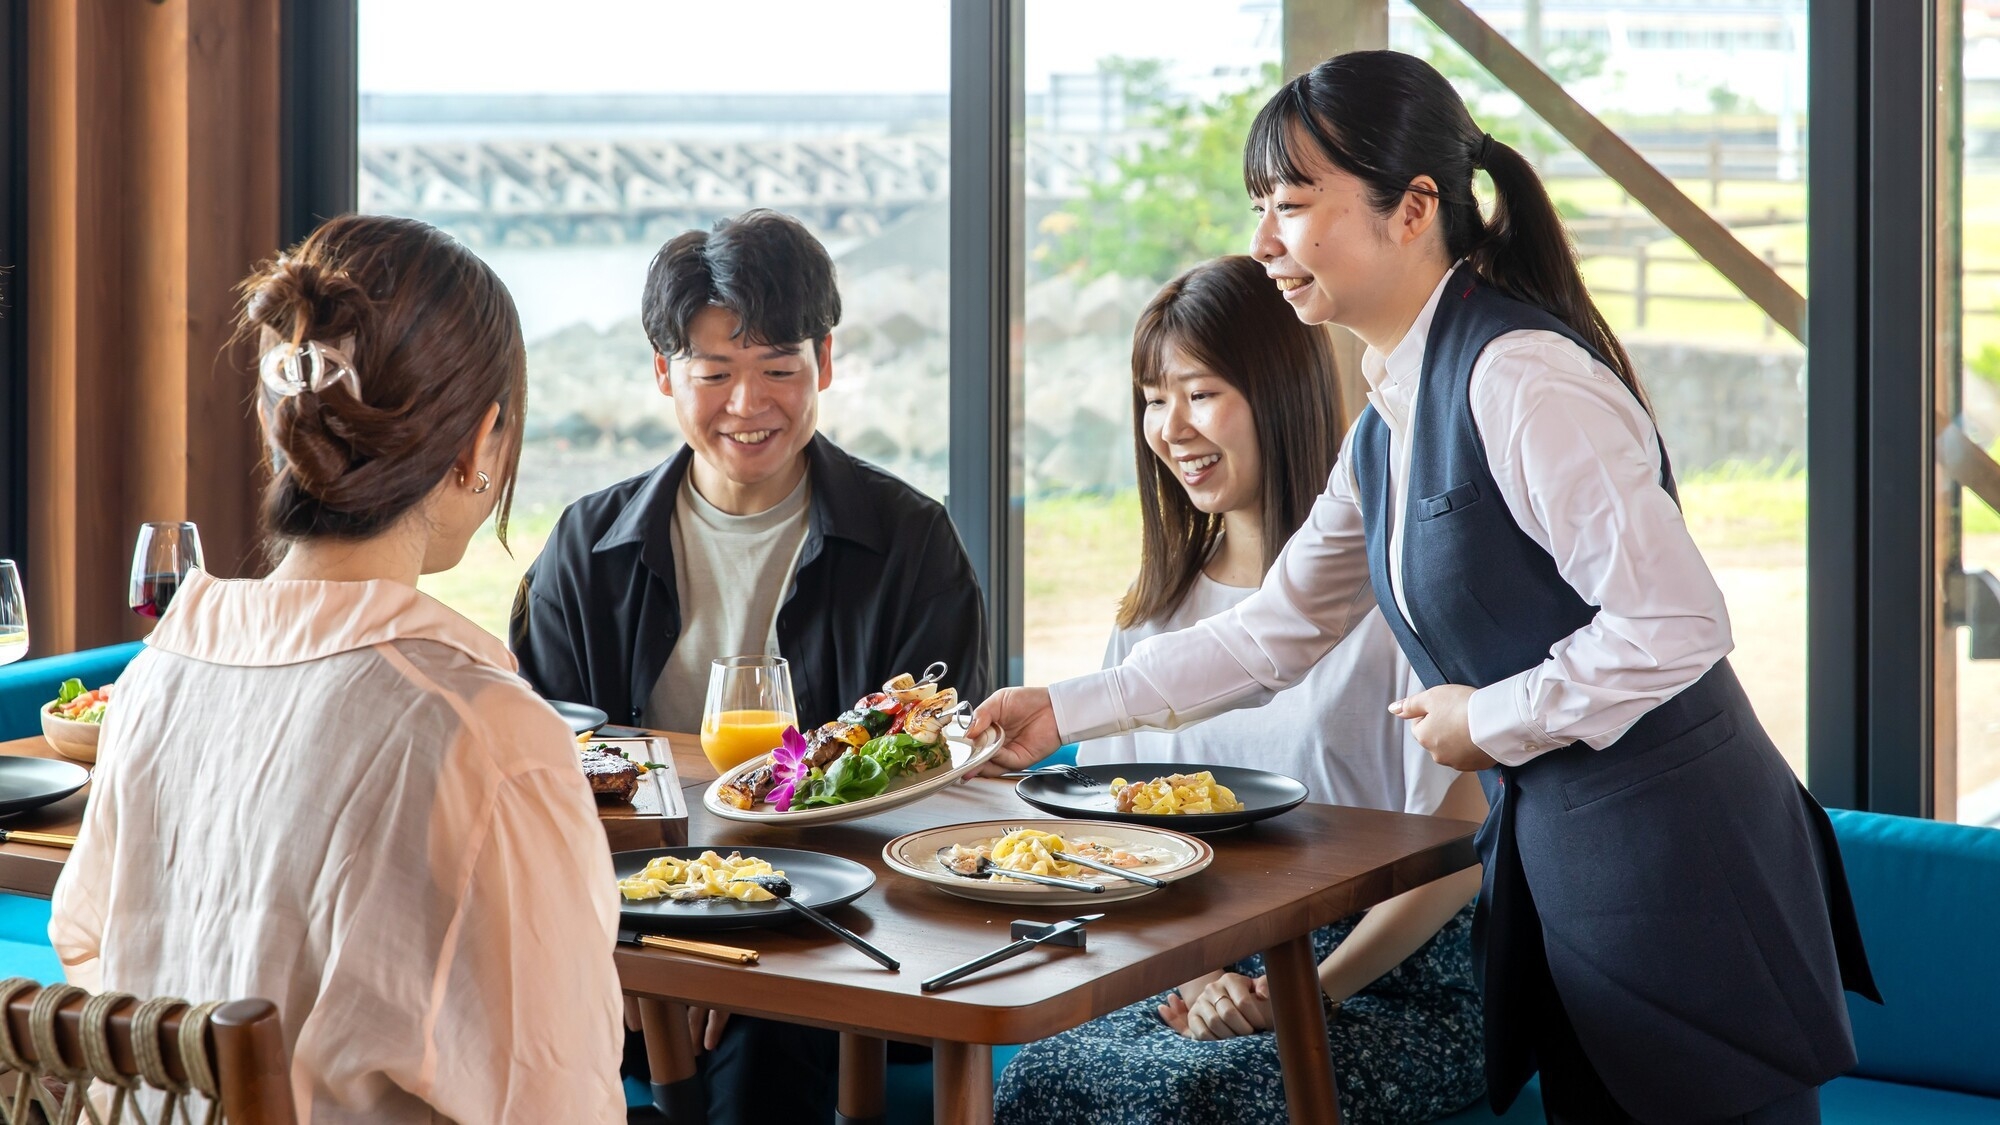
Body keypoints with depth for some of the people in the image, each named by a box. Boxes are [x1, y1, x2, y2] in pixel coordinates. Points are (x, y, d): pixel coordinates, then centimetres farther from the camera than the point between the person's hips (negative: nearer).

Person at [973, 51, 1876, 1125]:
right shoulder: (1384, 427, 12)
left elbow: (1674, 625, -23)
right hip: (1550, 845, 9)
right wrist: (1066, 709, 17)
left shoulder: (1522, 379, -19)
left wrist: (1489, 722, -11)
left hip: (1676, 860, -9)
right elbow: (1276, 627, 21)